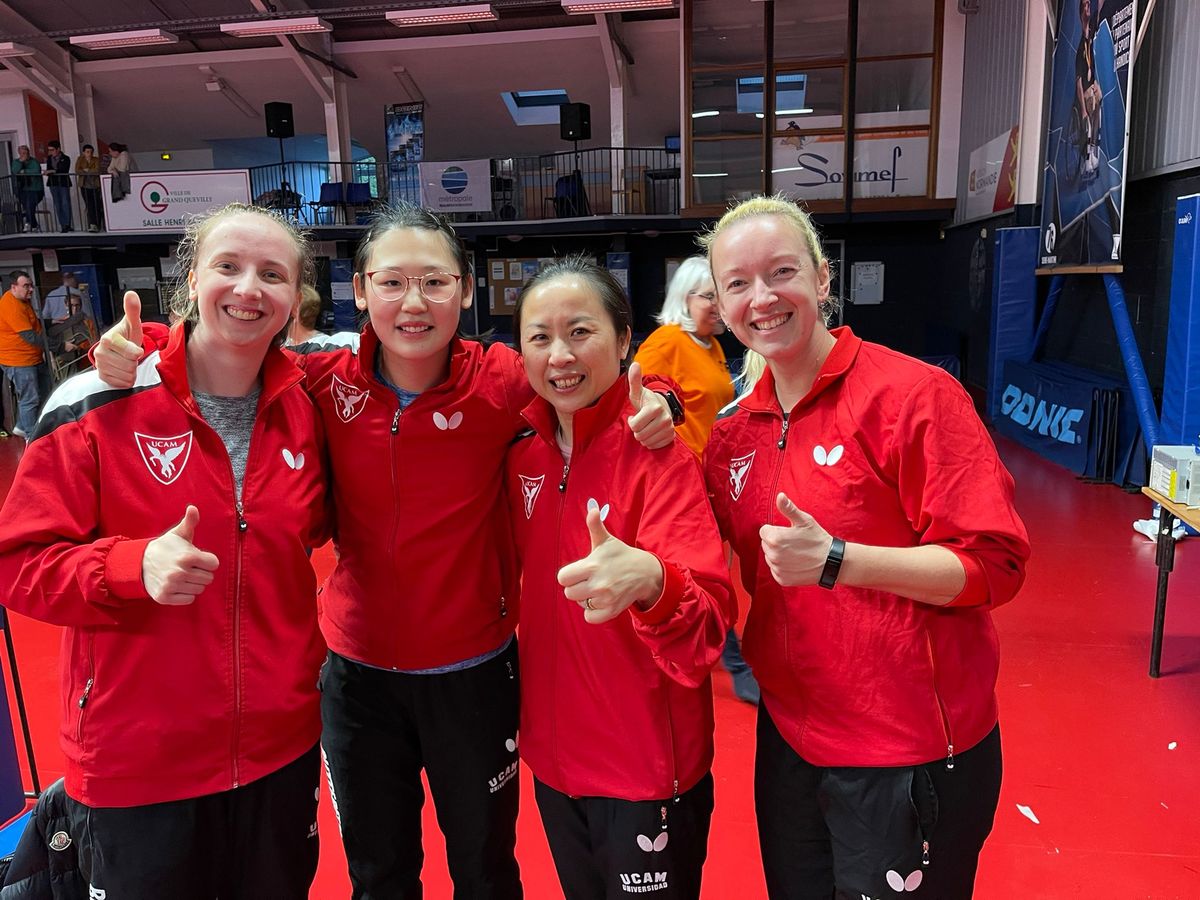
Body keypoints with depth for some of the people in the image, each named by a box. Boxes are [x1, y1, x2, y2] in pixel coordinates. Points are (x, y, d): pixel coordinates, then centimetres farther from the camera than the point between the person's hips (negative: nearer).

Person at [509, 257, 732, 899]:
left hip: (647, 774, -5)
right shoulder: (525, 449, -4)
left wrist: (650, 581, -48)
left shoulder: (658, 455, -20)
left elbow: (707, 627, -29)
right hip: (552, 758, 5)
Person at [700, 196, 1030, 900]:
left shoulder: (912, 394, -16)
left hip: (910, 754, -6)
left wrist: (834, 560, -27)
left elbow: (994, 564, -17)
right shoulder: (736, 432, 2)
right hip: (790, 739, 6)